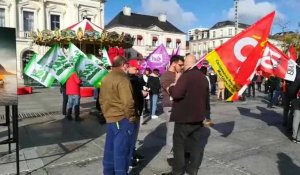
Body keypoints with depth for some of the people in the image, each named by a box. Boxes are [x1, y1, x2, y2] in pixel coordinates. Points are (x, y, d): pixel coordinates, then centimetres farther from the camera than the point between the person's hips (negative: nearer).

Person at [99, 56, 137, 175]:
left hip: (110, 118, 9)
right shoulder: (123, 79, -16)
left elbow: (102, 99, 17)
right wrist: (131, 117, -11)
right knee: (122, 150, 3)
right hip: (122, 119, -9)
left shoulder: (105, 78, 11)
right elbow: (128, 102, -23)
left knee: (110, 148, 17)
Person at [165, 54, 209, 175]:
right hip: (198, 116, 8)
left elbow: (176, 93, -28)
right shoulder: (203, 77, 11)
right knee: (196, 143, 13)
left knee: (179, 143, 5)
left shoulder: (186, 76, -18)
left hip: (184, 116, -8)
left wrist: (171, 88, -9)